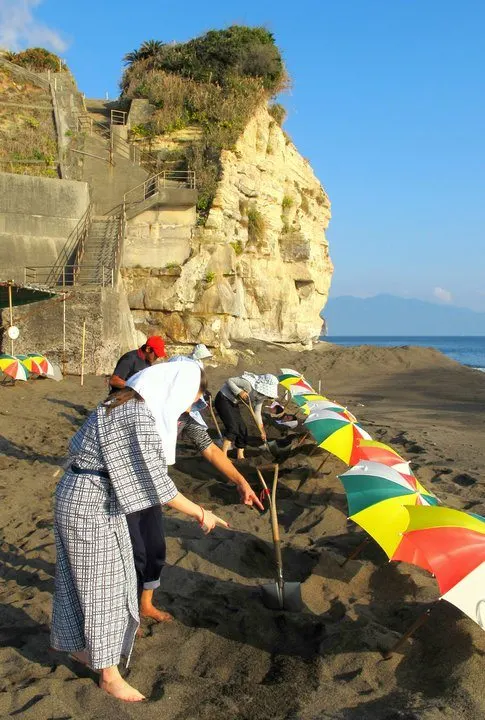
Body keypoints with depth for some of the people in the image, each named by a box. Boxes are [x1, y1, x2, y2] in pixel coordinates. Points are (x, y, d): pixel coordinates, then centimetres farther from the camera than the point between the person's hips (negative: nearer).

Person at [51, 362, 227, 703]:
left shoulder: (124, 403, 6)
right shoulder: (140, 418, -25)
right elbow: (157, 484, -23)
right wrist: (201, 513, -12)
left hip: (75, 494, 9)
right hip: (93, 505, -9)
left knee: (81, 578, 23)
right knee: (104, 585, 5)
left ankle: (77, 644, 43)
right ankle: (109, 675, 21)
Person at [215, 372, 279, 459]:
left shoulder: (260, 396, -4)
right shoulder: (249, 383, -29)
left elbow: (257, 413, 3)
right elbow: (229, 381, -23)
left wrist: (262, 432, 4)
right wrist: (239, 392, -34)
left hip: (233, 403, 9)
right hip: (223, 399, -9)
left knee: (242, 429, 4)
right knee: (233, 428, -21)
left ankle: (240, 456, 16)